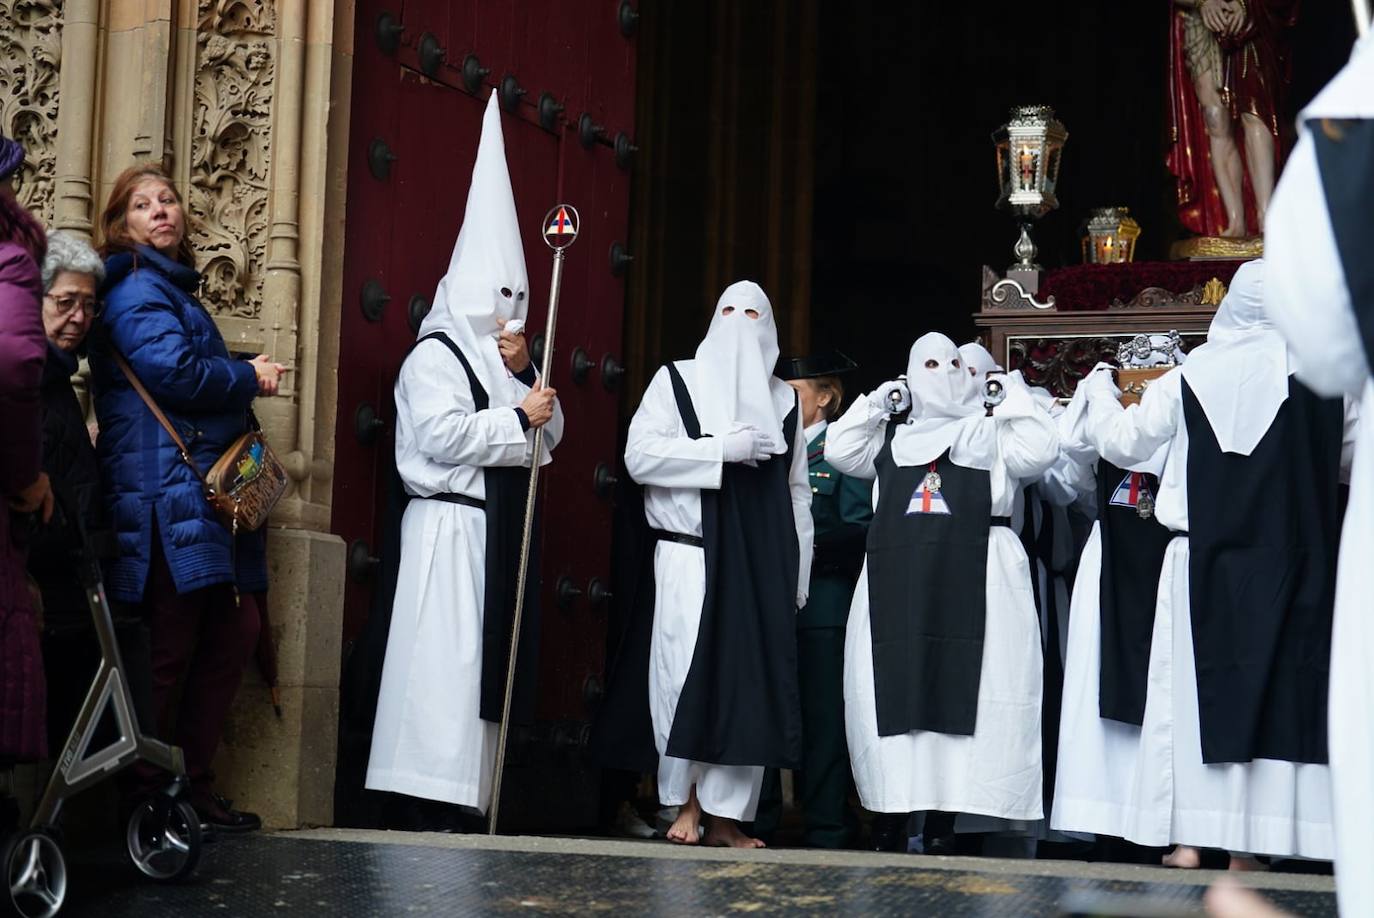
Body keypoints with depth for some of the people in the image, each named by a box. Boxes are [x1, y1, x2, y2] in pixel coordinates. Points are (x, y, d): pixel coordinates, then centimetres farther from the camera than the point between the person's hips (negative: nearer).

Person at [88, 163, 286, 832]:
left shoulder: (175, 290, 26)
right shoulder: (137, 289, -6)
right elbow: (173, 370, -19)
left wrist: (247, 374, 7)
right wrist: (250, 376, -5)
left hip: (208, 490, 10)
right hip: (165, 493, -10)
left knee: (235, 629, 9)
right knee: (169, 646, -9)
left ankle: (192, 783, 15)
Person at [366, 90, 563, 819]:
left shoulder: (505, 359, 21)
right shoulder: (435, 356, -4)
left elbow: (550, 432, 17)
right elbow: (442, 434, -19)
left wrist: (526, 375, 2)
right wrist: (517, 416, -11)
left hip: (502, 527, 9)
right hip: (450, 524, -9)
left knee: (492, 655, 6)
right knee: (445, 656, -12)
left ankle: (472, 796, 8)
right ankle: (433, 794, -12)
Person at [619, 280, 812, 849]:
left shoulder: (783, 400, 17)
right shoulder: (678, 381, 7)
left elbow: (797, 492, 17)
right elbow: (640, 455, -5)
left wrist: (797, 576, 12)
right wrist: (723, 448, -12)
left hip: (760, 564, 3)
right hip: (690, 555, -3)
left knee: (750, 680, -1)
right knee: (686, 674, -9)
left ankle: (725, 813, 4)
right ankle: (687, 803, 2)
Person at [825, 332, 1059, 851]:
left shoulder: (991, 431, 16)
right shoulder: (891, 435, 23)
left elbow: (1038, 453, 2)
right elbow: (839, 451, 14)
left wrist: (1012, 397, 5)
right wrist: (876, 403, 14)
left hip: (973, 571, -2)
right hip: (898, 573, 2)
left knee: (962, 685, -8)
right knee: (893, 685, -3)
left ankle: (942, 817, -5)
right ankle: (891, 816, 1)